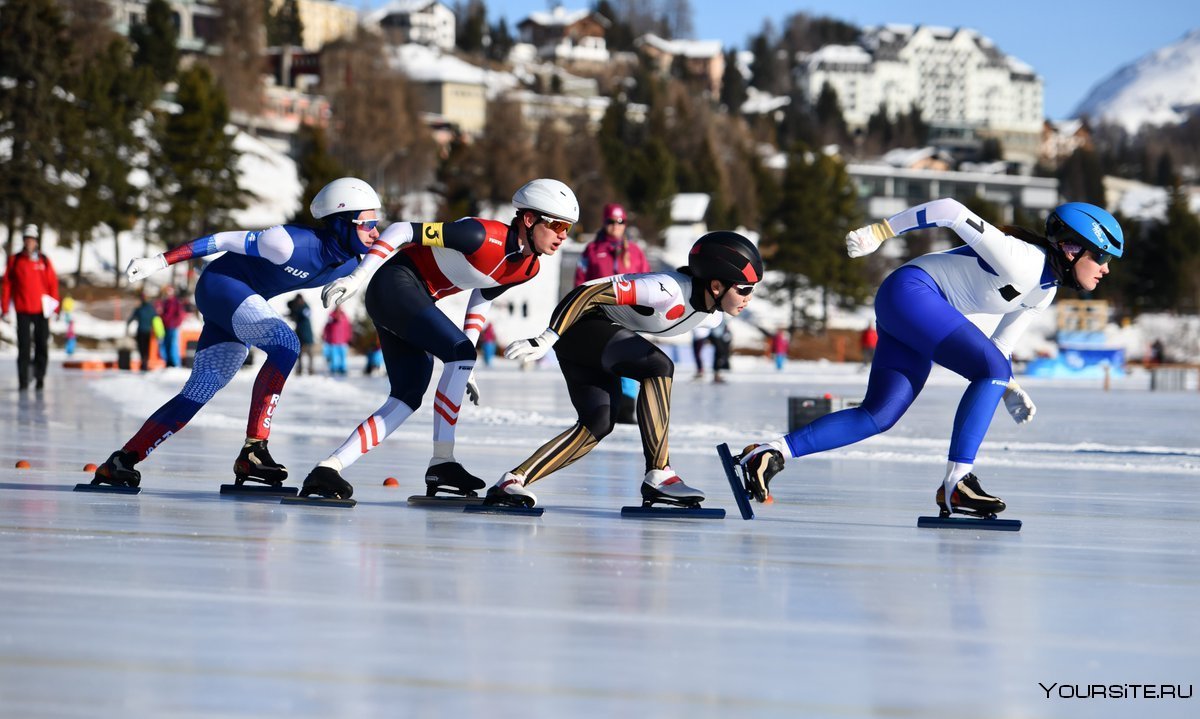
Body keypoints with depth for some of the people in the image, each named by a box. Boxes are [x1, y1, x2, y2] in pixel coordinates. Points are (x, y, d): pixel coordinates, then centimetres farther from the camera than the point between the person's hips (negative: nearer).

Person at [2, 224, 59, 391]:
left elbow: (53, 284, 6)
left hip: (41, 310, 1)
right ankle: (23, 381, -1)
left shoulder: (44, 261, 5)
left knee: (42, 345, 3)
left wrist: (54, 307, 1)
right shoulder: (14, 261, 4)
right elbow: (7, 285, 5)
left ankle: (39, 377, 15)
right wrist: (5, 309, 2)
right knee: (24, 346, -4)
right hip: (22, 310, -1)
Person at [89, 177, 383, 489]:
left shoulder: (350, 265, -3)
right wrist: (159, 261, -20)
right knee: (286, 343, -28)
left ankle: (120, 462, 4)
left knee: (199, 393, 1)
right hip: (221, 284, -9)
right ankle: (253, 449, -31)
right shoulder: (292, 243, -26)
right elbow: (224, 240, -20)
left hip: (242, 304, 9)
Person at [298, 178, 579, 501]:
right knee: (461, 352, -22)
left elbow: (482, 299, 18)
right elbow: (403, 231, -22)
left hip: (418, 300, 9)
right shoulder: (481, 235, -25)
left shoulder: (528, 268, 2)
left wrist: (464, 369, 15)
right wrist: (358, 278, -26)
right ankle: (441, 462, -18)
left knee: (407, 398, 1)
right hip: (396, 283, -9)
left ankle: (327, 470, -2)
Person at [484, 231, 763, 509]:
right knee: (659, 366, -25)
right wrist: (546, 339, -34)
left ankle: (511, 482, -8)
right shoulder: (669, 290, -30)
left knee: (599, 423, -7)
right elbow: (589, 292, -31)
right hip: (579, 323, -9)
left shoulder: (713, 316, 0)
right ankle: (658, 475, -25)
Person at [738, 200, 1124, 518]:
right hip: (910, 291, -10)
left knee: (879, 416, 1)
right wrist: (879, 231, -20)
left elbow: (999, 346, 18)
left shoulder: (1044, 292, 10)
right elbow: (950, 211, -22)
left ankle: (770, 453, 0)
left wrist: (1008, 389, 2)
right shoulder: (1020, 259, -20)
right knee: (993, 369, -21)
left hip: (909, 316, 10)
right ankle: (955, 483, -24)